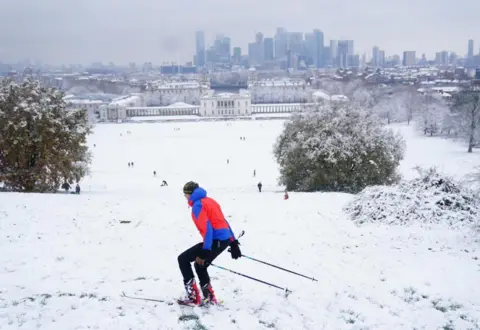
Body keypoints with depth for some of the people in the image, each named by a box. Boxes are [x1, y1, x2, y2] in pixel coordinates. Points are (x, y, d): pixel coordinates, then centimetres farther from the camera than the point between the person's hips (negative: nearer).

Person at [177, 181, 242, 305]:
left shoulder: (197, 205, -9)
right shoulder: (209, 201, 19)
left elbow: (207, 228, -19)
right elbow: (223, 222, 19)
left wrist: (205, 252, -21)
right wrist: (233, 243, 22)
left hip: (215, 240, -9)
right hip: (225, 239, 9)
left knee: (183, 259, 0)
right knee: (200, 265, 24)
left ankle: (193, 297, 1)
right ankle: (209, 297, 24)